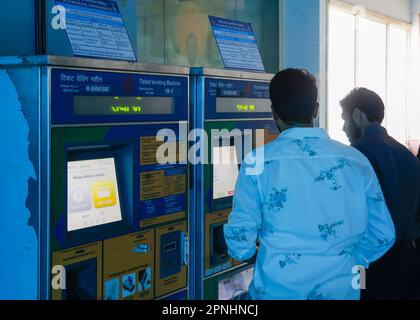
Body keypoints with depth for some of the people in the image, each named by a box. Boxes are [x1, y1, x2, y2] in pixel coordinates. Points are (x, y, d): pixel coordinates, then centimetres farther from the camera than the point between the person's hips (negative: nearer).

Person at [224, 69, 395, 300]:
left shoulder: (259, 162, -11)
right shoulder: (357, 161, -3)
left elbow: (240, 237, -11)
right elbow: (383, 235, 0)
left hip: (278, 290, -2)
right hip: (341, 290, 2)